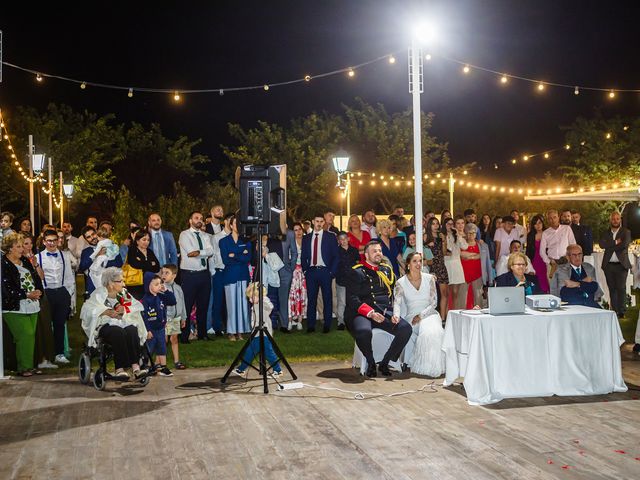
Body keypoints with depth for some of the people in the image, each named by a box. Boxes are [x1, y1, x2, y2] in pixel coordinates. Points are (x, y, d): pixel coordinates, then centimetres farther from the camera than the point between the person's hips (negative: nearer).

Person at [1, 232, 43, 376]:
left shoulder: (25, 261, 15)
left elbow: (36, 277, 15)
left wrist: (38, 291, -4)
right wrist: (27, 295, -16)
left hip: (32, 306, 7)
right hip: (15, 308, -7)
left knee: (30, 336, 6)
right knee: (26, 335, -11)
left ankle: (28, 366, 14)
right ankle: (24, 368, -2)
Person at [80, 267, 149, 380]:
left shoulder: (123, 293, 19)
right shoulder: (99, 294, 4)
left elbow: (137, 306, 11)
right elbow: (87, 309, -10)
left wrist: (124, 308, -8)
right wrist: (106, 312, -18)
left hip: (124, 323, 4)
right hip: (106, 325, -4)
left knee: (132, 331, -31)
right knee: (119, 333, -36)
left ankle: (135, 366, -40)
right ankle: (120, 369, -39)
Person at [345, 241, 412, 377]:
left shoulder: (387, 270, 18)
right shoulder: (357, 272, 1)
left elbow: (394, 294, 17)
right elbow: (352, 299, -8)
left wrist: (395, 313, -2)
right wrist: (370, 313, -20)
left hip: (385, 312, 5)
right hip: (363, 313, -5)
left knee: (406, 329, -20)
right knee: (363, 331, -38)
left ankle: (385, 363, -3)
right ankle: (371, 363, -8)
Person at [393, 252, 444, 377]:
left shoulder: (429, 279, 5)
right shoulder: (401, 282, 2)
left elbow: (434, 303, 2)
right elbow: (397, 302, -12)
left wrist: (421, 315, -12)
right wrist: (396, 315, -34)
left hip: (429, 314, 1)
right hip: (411, 317, -1)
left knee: (433, 332, -31)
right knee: (427, 333, -31)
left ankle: (432, 367, -20)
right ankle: (421, 365, -15)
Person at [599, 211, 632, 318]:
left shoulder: (626, 232, 6)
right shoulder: (605, 234, 13)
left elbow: (624, 244, -12)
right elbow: (602, 244, -5)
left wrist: (610, 246, -6)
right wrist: (615, 242, -10)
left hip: (621, 264, -3)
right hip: (608, 265, 3)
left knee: (621, 288, -7)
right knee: (612, 289, 4)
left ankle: (622, 311, -6)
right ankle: (614, 311, 8)